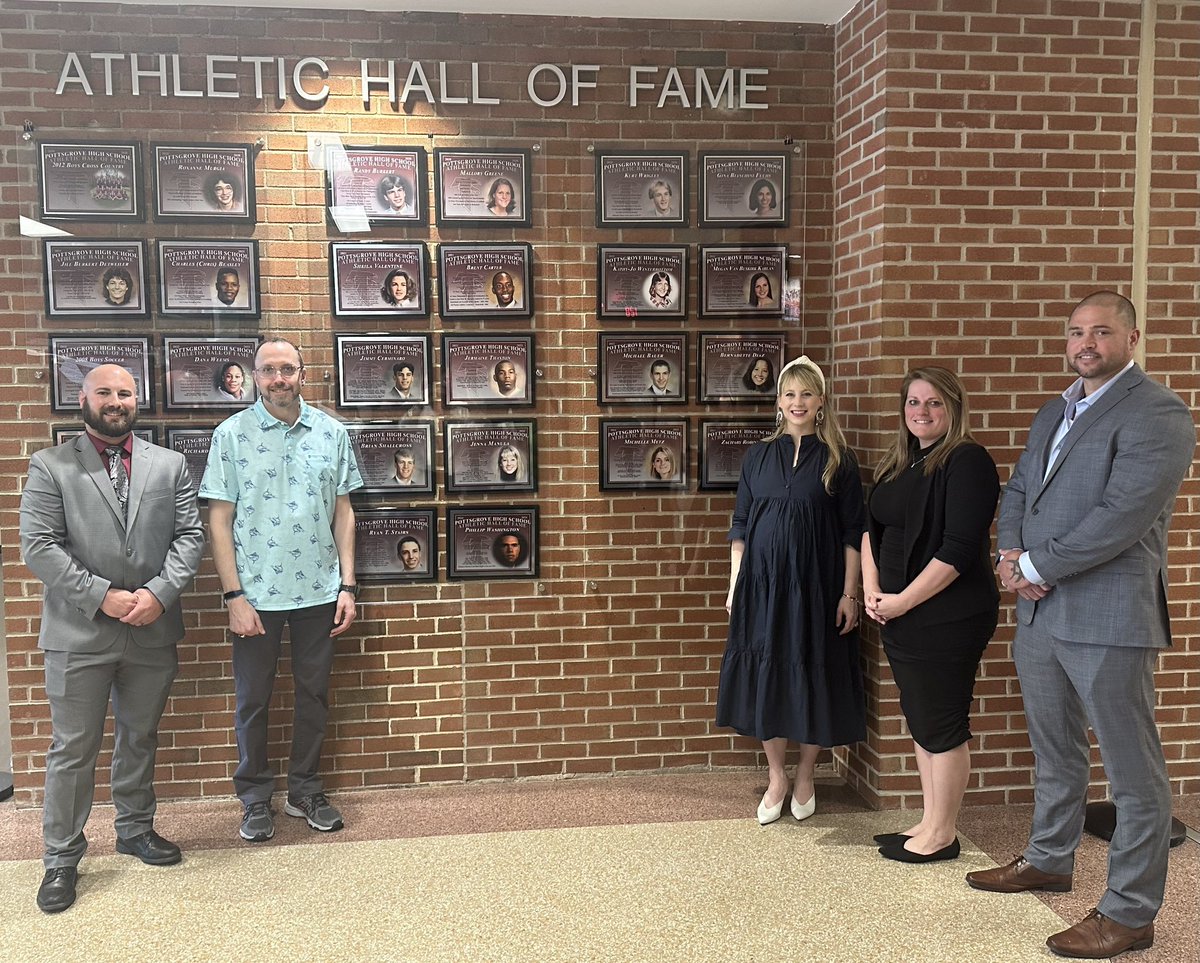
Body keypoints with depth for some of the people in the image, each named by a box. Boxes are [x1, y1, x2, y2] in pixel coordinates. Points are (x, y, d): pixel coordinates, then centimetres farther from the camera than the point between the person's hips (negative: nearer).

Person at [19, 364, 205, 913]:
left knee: (140, 737, 17)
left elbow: (189, 535, 2)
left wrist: (159, 593, -12)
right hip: (78, 634, -3)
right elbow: (38, 546, -8)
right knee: (73, 748, 5)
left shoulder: (169, 465, 7)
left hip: (152, 630, 3)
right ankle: (61, 858, 19)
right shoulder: (50, 466, 0)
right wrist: (102, 597, -16)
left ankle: (135, 828, 35)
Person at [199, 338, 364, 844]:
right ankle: (255, 799, 26)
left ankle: (305, 791, 29)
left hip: (319, 591, 2)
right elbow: (219, 520, -5)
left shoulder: (331, 432, 2)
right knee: (253, 699, 10)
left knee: (314, 693, 12)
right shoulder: (231, 434, -4)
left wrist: (348, 585, 0)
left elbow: (343, 512, 6)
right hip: (256, 593, -2)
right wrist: (234, 596, -10)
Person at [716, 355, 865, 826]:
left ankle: (805, 778, 25)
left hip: (816, 585, -2)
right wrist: (735, 585, 3)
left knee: (813, 676, 6)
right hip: (762, 583, 2)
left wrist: (849, 594, -6)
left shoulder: (837, 460, 0)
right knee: (765, 676, 6)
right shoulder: (758, 456, 7)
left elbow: (853, 533, -1)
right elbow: (740, 526, 8)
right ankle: (776, 778, 23)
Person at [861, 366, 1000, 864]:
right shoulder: (897, 464, 12)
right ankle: (929, 822, 29)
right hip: (898, 614, 8)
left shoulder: (967, 462, -12)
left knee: (942, 724, 3)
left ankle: (942, 833, 18)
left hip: (946, 615, -8)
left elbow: (959, 549, -20)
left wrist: (903, 600, -17)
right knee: (919, 720, 16)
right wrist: (871, 589, 0)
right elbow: (870, 527, 15)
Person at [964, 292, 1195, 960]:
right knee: (1055, 751, 23)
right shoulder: (1054, 412, 16)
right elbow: (1018, 491, 18)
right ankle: (1050, 860, 41)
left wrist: (1034, 567, -14)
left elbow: (1121, 516, -21)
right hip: (1040, 611, 9)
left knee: (1134, 772, 4)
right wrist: (1011, 554, -2)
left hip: (1109, 618, -8)